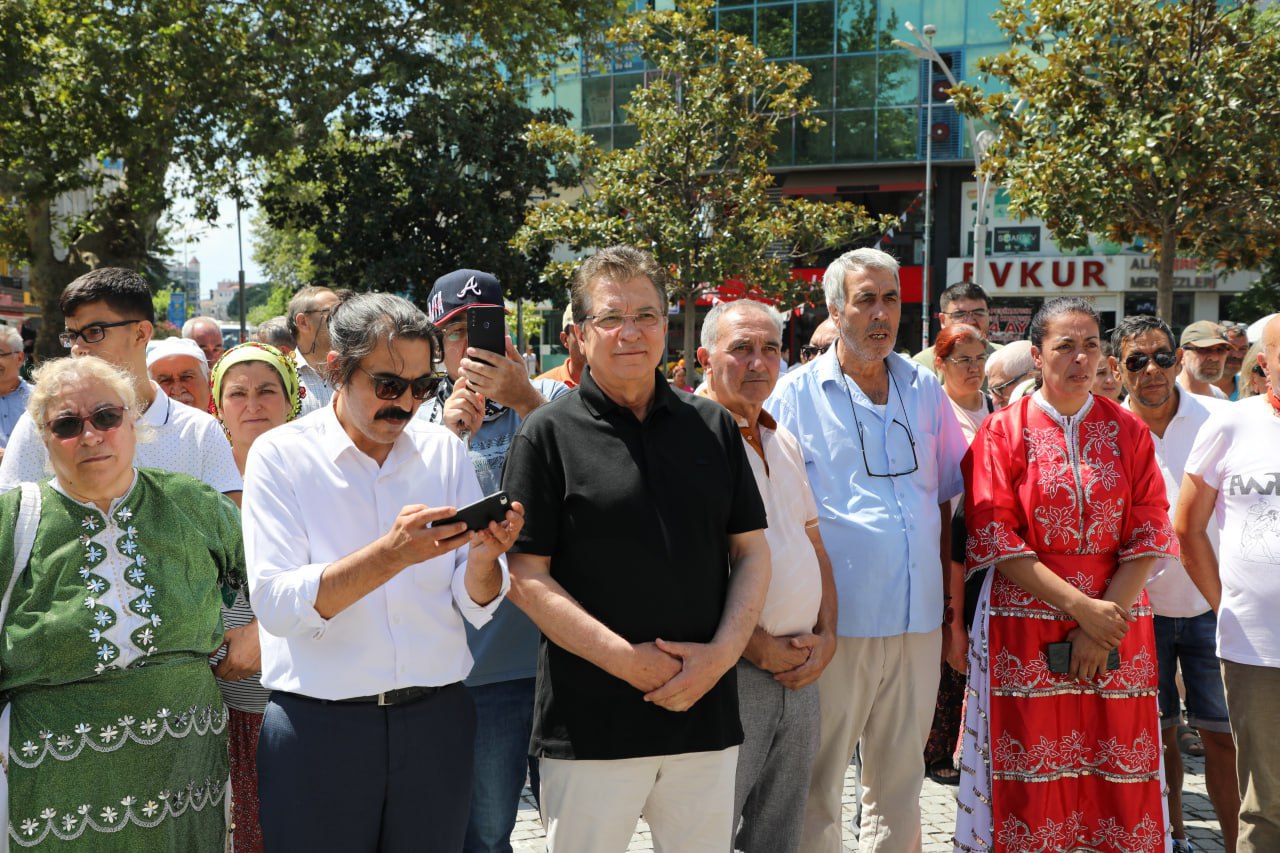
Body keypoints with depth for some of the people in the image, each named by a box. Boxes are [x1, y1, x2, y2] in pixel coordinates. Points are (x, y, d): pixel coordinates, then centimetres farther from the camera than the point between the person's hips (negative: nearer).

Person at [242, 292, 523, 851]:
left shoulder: (444, 451, 4)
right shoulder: (281, 454, -6)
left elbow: (476, 606, 1)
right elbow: (276, 605, -17)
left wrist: (482, 557, -20)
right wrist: (391, 554, -29)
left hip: (437, 720, 3)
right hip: (317, 727, -3)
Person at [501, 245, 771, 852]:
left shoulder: (713, 426, 8)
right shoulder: (550, 433, -3)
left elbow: (752, 552, 9)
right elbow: (526, 576, -6)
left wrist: (724, 652, -6)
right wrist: (623, 658, -14)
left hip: (706, 710, 4)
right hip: (590, 724, -3)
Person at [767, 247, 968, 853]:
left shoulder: (925, 390, 9)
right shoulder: (796, 396, -2)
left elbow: (949, 502, 13)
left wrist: (955, 609, 9)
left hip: (919, 624, 4)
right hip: (835, 623, -3)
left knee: (899, 786, 15)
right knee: (817, 789, 4)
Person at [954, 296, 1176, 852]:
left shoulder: (1128, 432, 7)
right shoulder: (1003, 432, 1)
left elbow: (1149, 536, 1)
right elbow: (996, 541, -6)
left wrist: (1101, 626, -11)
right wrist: (1081, 606, -14)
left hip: (1115, 616, 2)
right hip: (1026, 622, -2)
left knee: (1115, 779, 5)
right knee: (1031, 780, 2)